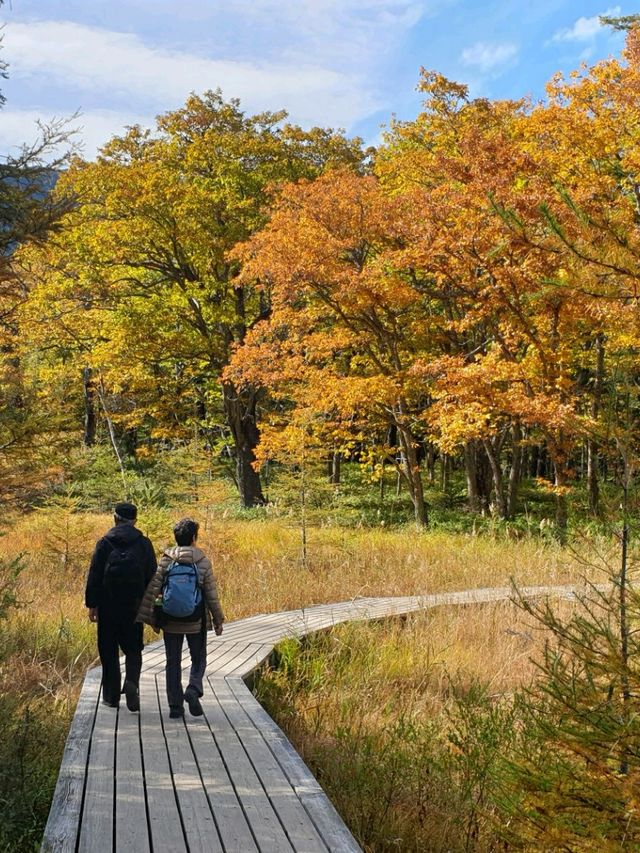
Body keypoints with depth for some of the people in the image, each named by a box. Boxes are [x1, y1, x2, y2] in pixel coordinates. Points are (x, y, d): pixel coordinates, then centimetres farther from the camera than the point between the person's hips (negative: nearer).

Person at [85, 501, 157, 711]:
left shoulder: (105, 543, -1)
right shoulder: (144, 544, 2)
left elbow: (94, 576, -3)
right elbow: (152, 576, 3)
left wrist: (92, 604, 1)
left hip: (108, 605, -1)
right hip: (134, 606, 1)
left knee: (109, 650, 9)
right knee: (133, 649, 10)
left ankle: (111, 695, 12)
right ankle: (131, 682, -15)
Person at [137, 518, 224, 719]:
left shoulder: (165, 561, -3)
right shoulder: (203, 562, -6)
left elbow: (153, 590, -4)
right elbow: (211, 595, -4)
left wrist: (151, 617, 5)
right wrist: (218, 621, 7)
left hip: (170, 621, 1)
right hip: (196, 622, -1)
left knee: (173, 663, 11)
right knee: (198, 659, 14)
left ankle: (175, 706, 10)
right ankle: (193, 689, -12)